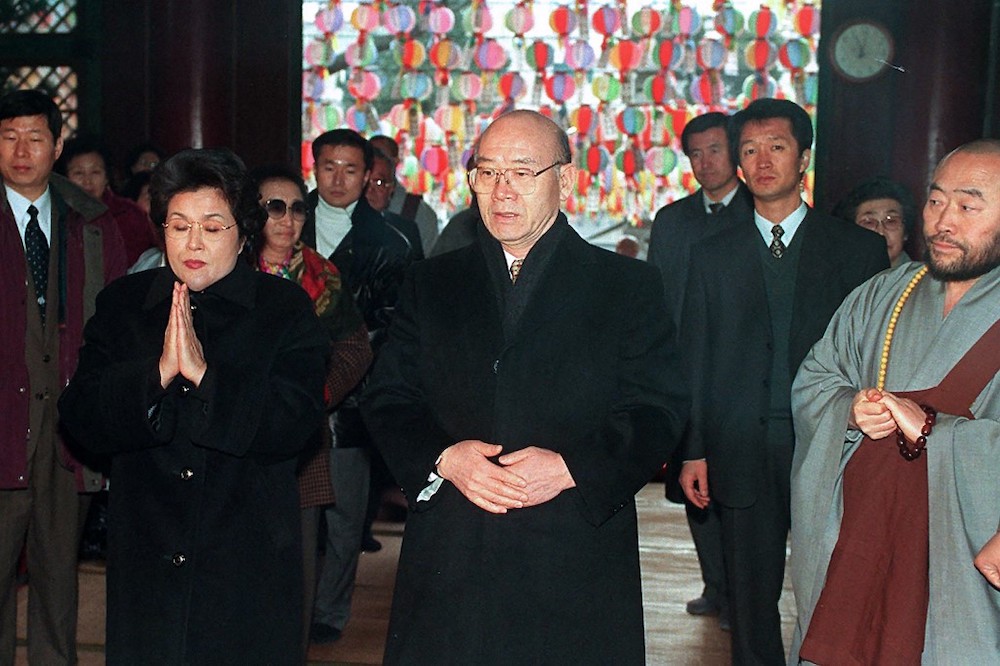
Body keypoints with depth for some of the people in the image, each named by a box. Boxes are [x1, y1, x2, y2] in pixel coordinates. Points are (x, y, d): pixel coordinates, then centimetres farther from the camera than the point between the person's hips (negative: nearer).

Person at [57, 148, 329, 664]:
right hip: (144, 561, 2)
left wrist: (203, 373, -22)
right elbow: (81, 421, -3)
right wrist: (158, 372, -18)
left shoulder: (286, 309, -1)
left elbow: (293, 426, -13)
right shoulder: (120, 305, 6)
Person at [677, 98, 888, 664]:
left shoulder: (860, 249, 4)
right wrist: (693, 450, 4)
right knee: (751, 597, 8)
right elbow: (695, 358, 9)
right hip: (743, 457, 2)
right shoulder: (712, 256, 10)